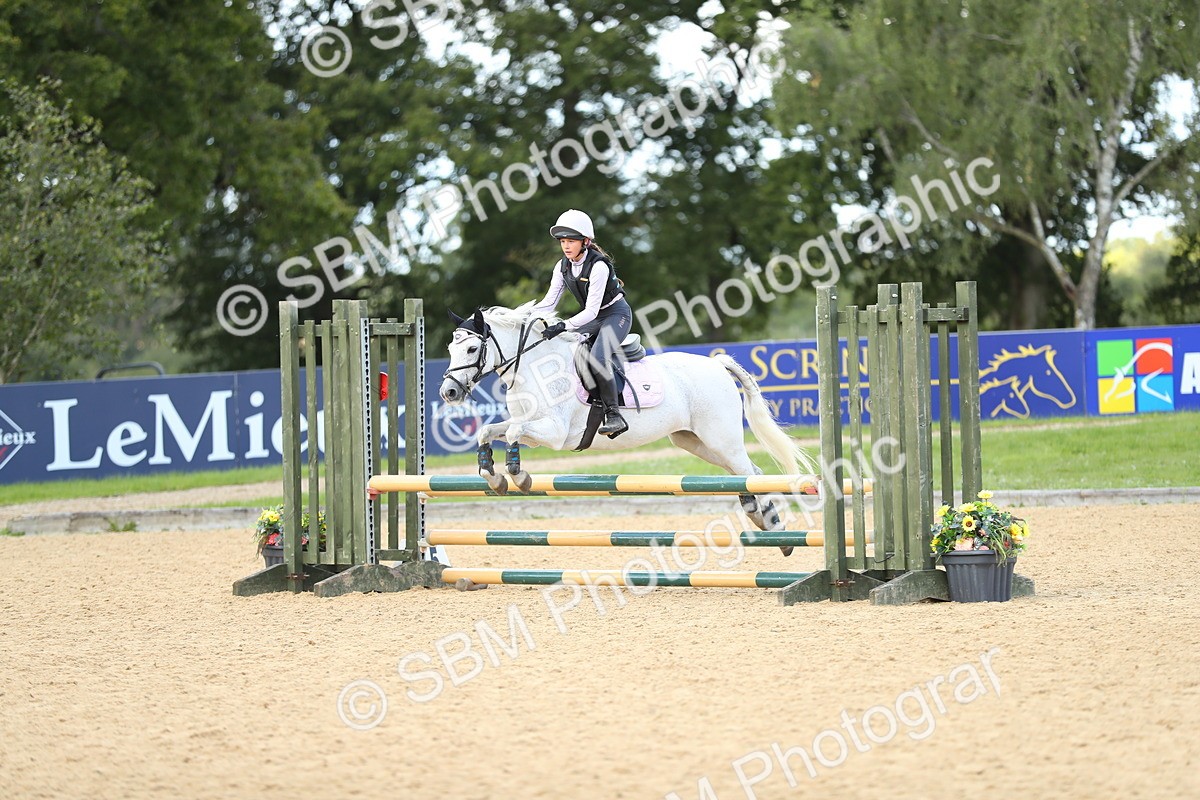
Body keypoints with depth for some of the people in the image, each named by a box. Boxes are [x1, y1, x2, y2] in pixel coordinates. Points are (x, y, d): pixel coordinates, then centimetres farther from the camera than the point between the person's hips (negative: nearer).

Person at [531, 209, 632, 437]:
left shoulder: (598, 266, -25)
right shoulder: (563, 267, -2)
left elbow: (591, 310, -28)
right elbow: (549, 302, -2)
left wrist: (563, 326, -39)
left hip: (616, 314, -9)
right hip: (592, 318, 9)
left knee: (597, 358, -30)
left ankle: (614, 415, -27)